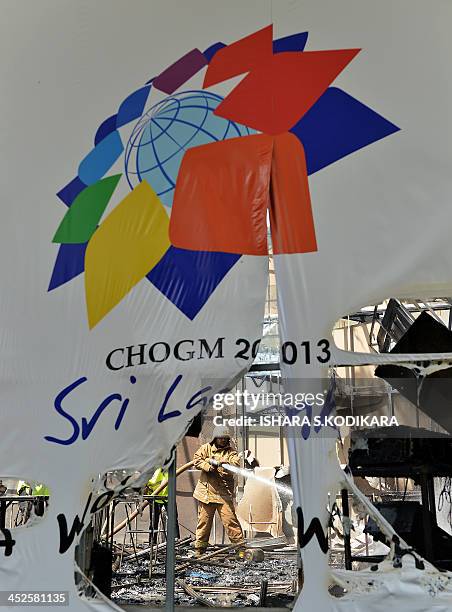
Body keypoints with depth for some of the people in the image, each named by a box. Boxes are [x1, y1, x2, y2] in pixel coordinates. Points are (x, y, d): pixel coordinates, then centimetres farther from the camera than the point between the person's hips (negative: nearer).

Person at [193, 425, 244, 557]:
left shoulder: (231, 452, 8)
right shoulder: (205, 448, 10)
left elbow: (236, 464, -9)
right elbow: (197, 460, -1)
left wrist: (225, 464, -29)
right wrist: (208, 466, -15)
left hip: (224, 493, -1)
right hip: (206, 491, 1)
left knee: (230, 519, -8)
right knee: (203, 521, 7)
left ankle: (240, 545, 1)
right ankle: (199, 548, 19)